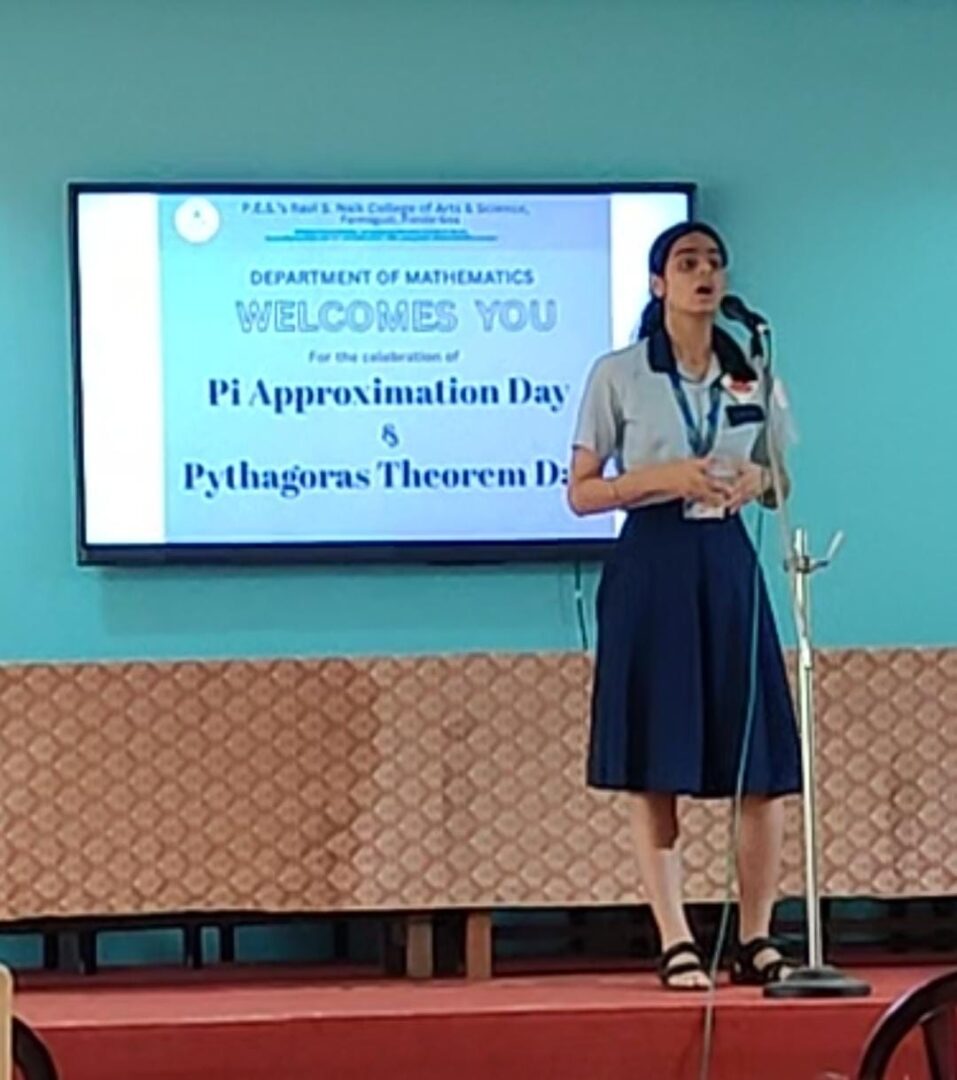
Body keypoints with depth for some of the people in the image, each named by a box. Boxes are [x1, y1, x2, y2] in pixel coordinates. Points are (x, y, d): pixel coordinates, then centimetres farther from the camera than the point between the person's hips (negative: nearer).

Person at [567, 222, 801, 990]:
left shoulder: (750, 376, 9)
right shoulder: (618, 376, -1)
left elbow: (777, 484, 18)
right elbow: (581, 493, -1)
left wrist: (757, 481, -6)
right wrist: (664, 477, -16)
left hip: (727, 566, 3)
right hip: (652, 569, -3)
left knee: (762, 766, -1)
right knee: (657, 768, -3)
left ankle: (756, 939, 8)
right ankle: (676, 942, 2)